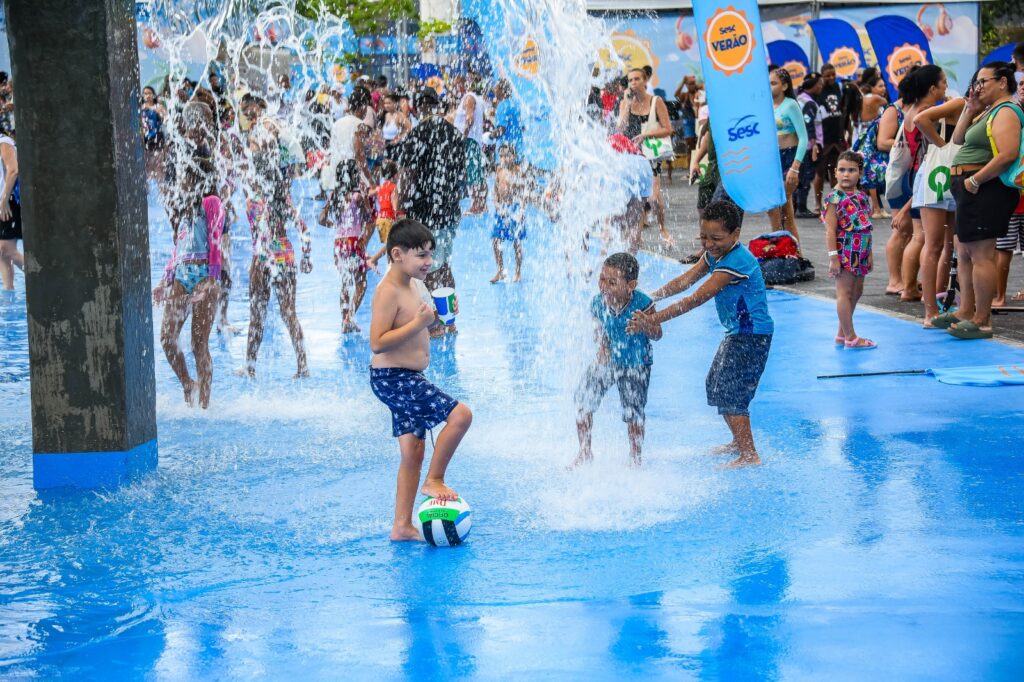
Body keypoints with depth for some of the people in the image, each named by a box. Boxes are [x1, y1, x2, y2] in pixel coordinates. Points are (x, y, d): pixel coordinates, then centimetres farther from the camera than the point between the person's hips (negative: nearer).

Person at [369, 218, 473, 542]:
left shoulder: (410, 286, 12)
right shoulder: (388, 291, -18)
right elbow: (377, 343, -25)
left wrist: (433, 317, 8)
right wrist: (418, 323, -26)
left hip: (408, 380, 10)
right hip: (393, 378, -10)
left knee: (413, 450, 11)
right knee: (460, 414, -18)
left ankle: (402, 526, 17)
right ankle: (434, 480, -2)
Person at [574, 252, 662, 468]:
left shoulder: (642, 304, -28)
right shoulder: (598, 303, -16)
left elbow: (657, 335, -17)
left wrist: (645, 326, -39)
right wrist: (602, 345, -16)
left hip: (636, 365, -4)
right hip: (607, 360, 4)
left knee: (633, 414, -3)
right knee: (583, 398, -3)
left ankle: (635, 459, 20)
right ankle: (585, 452, 16)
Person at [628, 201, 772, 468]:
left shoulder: (736, 261, -27)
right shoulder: (714, 255, 5)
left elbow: (697, 298, -30)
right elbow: (686, 280, -1)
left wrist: (655, 318, -32)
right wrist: (650, 298, -15)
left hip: (752, 335, -11)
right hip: (737, 333, 11)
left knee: (730, 393, -12)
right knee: (716, 385, 20)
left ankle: (749, 455, -9)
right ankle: (739, 441, 36)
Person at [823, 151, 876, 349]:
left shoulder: (863, 197, 10)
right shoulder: (834, 198, -10)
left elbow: (865, 229, 15)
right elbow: (830, 230, -14)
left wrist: (869, 254, 16)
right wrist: (833, 256, -19)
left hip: (860, 253, 8)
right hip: (845, 252, -8)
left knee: (856, 291, 13)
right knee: (845, 292, -4)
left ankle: (842, 333, 22)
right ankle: (850, 337, -3)